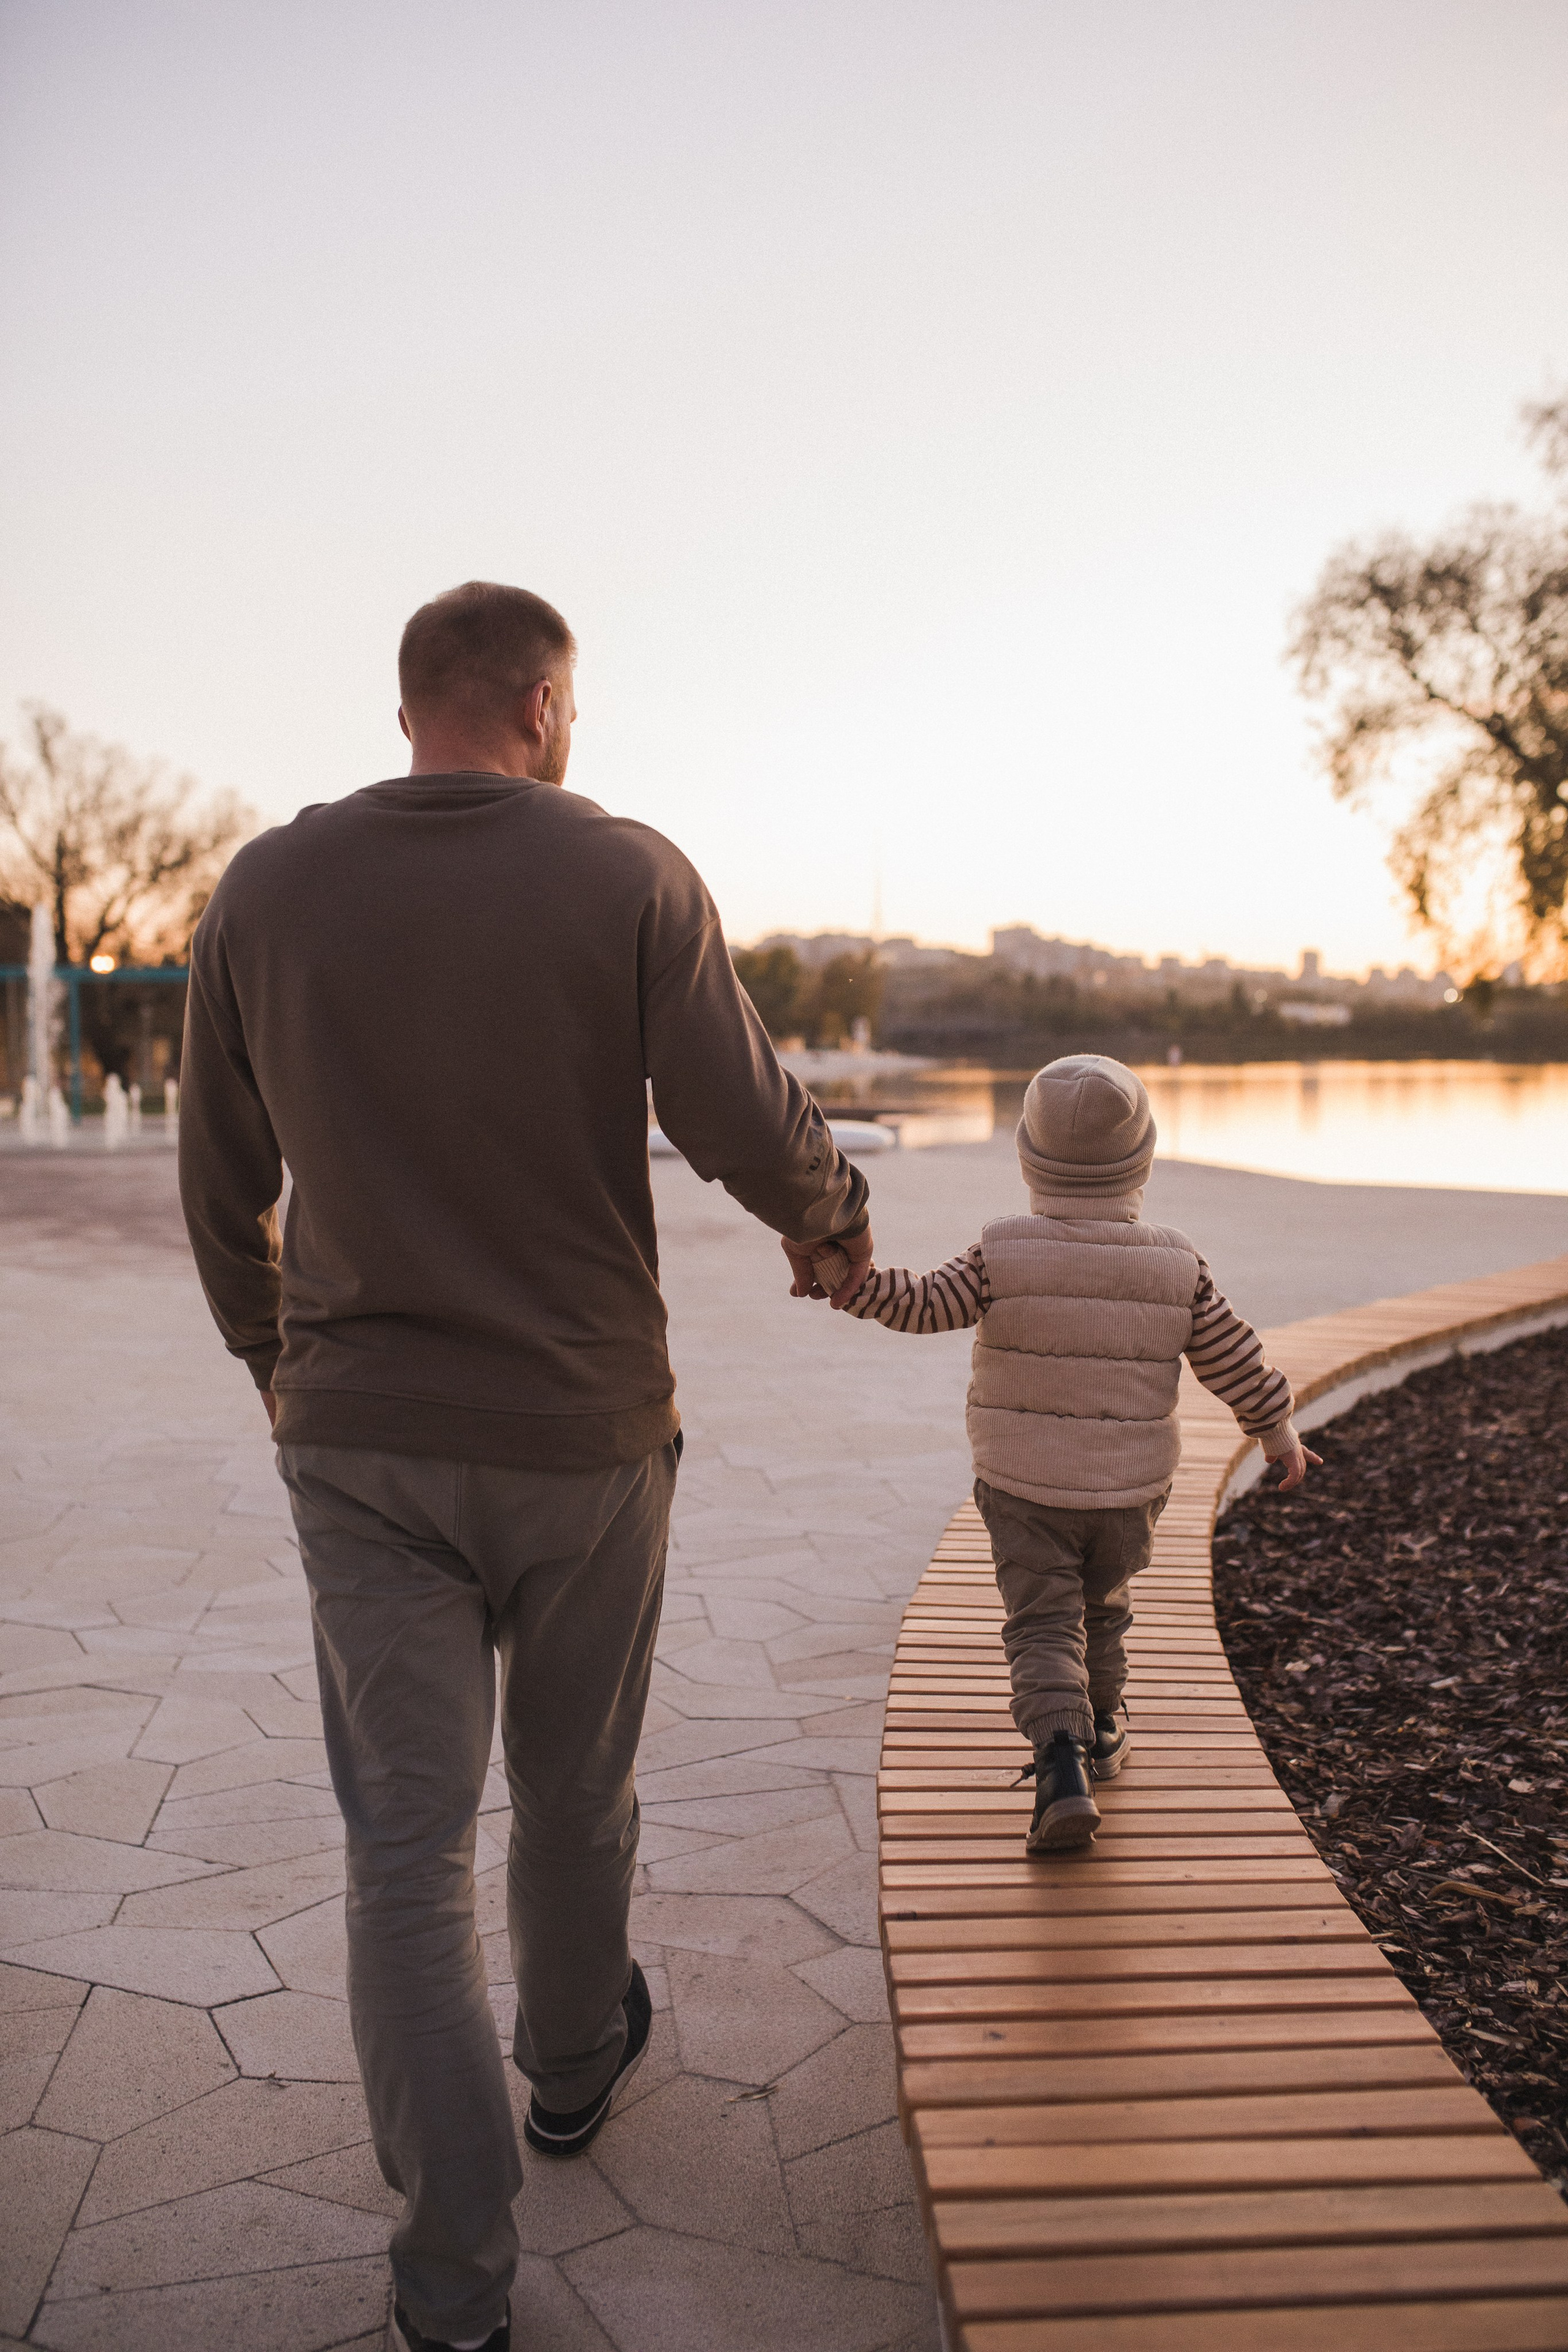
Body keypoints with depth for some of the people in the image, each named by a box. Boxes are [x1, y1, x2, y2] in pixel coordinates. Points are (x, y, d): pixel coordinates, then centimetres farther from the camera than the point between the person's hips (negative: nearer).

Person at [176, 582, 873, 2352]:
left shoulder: (264, 891, 0)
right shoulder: (629, 877, -8)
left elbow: (221, 1188, 6)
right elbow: (748, 1130, -13)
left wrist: (270, 1356, 22)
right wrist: (833, 1214, 10)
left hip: (360, 1439, 1)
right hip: (584, 1429, -1)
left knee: (407, 1839, 6)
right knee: (574, 1785, 21)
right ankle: (575, 2060, 45)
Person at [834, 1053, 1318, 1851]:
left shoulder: (1004, 1254, -13)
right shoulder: (1176, 1266, -4)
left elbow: (927, 1304, -18)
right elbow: (1234, 1359, 2)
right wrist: (1280, 1433, 14)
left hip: (1024, 1486, -2)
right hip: (1130, 1487, 3)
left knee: (1043, 1626, 1)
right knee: (1104, 1609, 25)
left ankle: (1062, 1765, -19)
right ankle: (1099, 1733, 41)